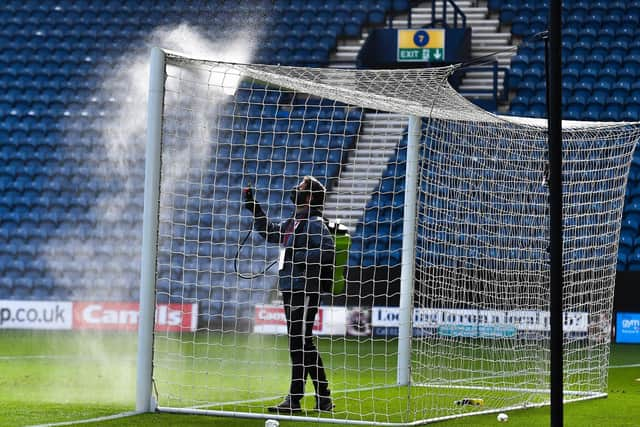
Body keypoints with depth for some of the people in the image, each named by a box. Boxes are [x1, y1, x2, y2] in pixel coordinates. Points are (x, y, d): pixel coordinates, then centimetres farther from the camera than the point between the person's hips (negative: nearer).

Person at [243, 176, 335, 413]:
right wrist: (254, 208, 30)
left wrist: (301, 258, -20)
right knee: (301, 344, 11)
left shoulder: (314, 223, -9)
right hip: (291, 289, 10)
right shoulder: (293, 223, 18)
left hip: (304, 290, -10)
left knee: (299, 343, -8)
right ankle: (323, 398, 16)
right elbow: (269, 232, 34)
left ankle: (294, 400, -8)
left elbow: (327, 248, -24)